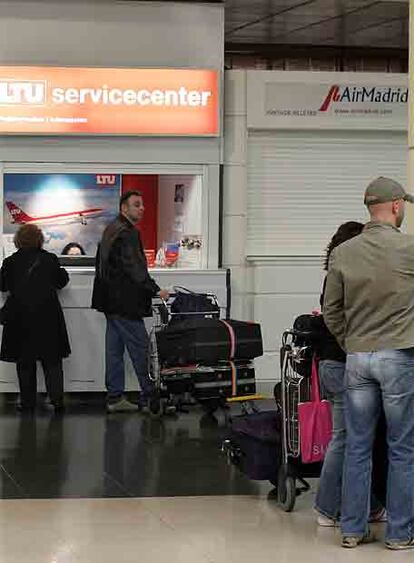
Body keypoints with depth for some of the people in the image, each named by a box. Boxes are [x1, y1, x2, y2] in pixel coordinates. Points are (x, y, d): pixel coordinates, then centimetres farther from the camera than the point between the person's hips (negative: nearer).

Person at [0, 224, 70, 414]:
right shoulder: (50, 259, -4)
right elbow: (61, 281, 9)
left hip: (20, 316, 0)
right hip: (47, 315, 0)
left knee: (25, 362, 8)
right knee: (52, 360, 7)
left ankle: (27, 402, 7)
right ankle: (56, 399, -1)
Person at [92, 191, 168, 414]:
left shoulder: (111, 229, 16)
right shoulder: (127, 233, -16)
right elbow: (134, 267, -23)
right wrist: (156, 290, -22)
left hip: (111, 299, 10)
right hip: (123, 302, -10)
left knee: (115, 349, 11)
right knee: (140, 348, -5)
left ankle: (115, 397, 14)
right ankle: (149, 398, -1)